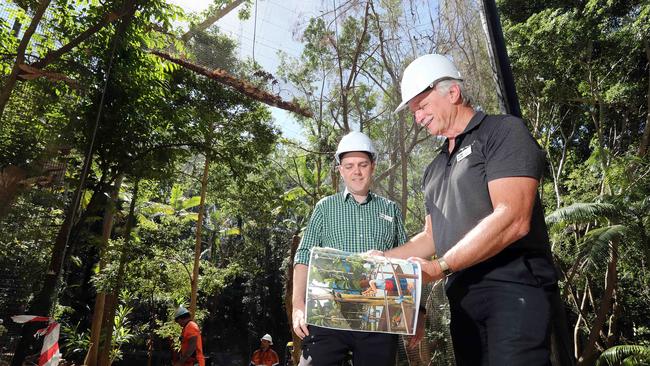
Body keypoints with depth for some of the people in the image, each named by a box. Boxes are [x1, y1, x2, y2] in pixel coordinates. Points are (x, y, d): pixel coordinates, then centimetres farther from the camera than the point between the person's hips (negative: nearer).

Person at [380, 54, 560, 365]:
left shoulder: (503, 131, -4)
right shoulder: (435, 169, 20)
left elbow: (512, 220, -17)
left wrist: (440, 266, -18)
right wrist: (385, 257, 10)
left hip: (513, 289, -6)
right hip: (462, 298, 7)